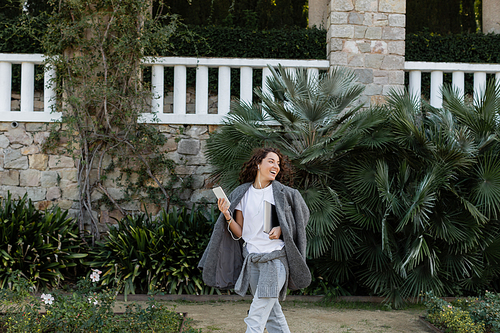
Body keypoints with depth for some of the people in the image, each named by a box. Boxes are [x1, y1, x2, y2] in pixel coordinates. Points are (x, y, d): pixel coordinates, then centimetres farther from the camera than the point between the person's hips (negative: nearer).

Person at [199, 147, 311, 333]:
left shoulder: (283, 193, -3)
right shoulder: (242, 194, 4)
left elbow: (300, 217, 9)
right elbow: (239, 233, 6)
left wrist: (281, 230, -9)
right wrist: (227, 216, -12)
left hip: (275, 259, -4)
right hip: (251, 260, 4)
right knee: (272, 313, 13)